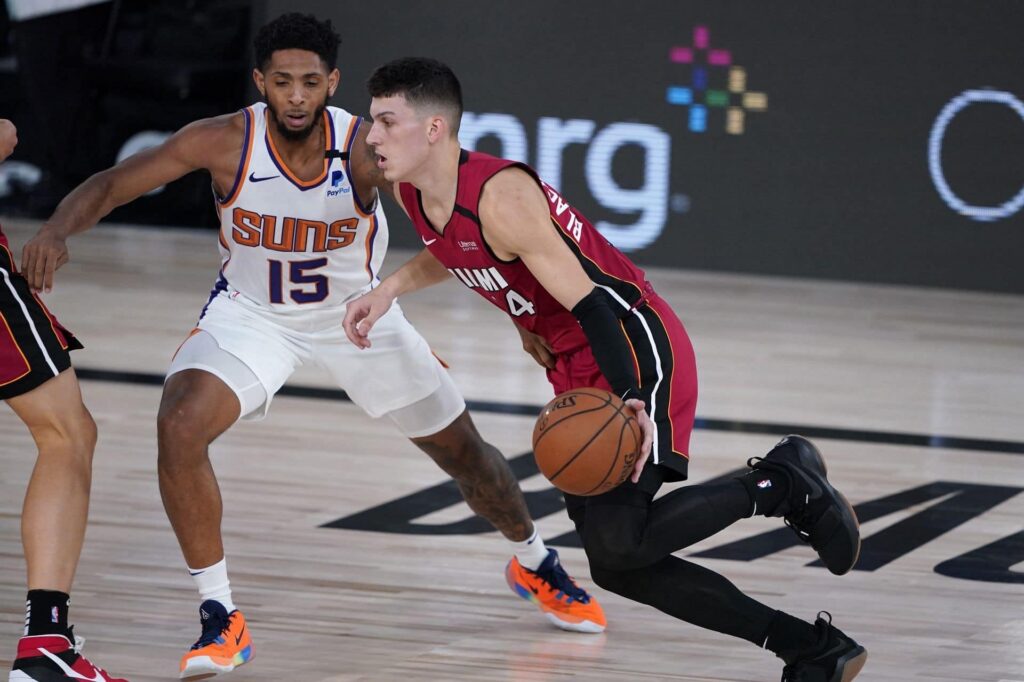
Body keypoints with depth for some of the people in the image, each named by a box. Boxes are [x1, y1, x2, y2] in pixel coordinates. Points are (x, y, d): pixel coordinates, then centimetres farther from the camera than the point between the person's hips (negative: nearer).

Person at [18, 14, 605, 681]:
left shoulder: (367, 150, -29)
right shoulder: (224, 143, -26)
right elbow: (109, 185, -20)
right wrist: (58, 230, -42)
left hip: (357, 312, 1)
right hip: (251, 312, 0)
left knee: (462, 449, 11)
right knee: (179, 427, -26)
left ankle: (535, 564, 44)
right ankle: (221, 620, -13)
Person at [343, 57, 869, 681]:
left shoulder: (499, 195, -24)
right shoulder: (413, 196, 3)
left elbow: (590, 303, -26)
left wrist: (629, 400, -38)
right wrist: (391, 289, 11)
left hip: (635, 350, -9)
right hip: (576, 368, 9)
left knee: (618, 538, -26)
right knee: (617, 566, 6)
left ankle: (783, 484, -4)